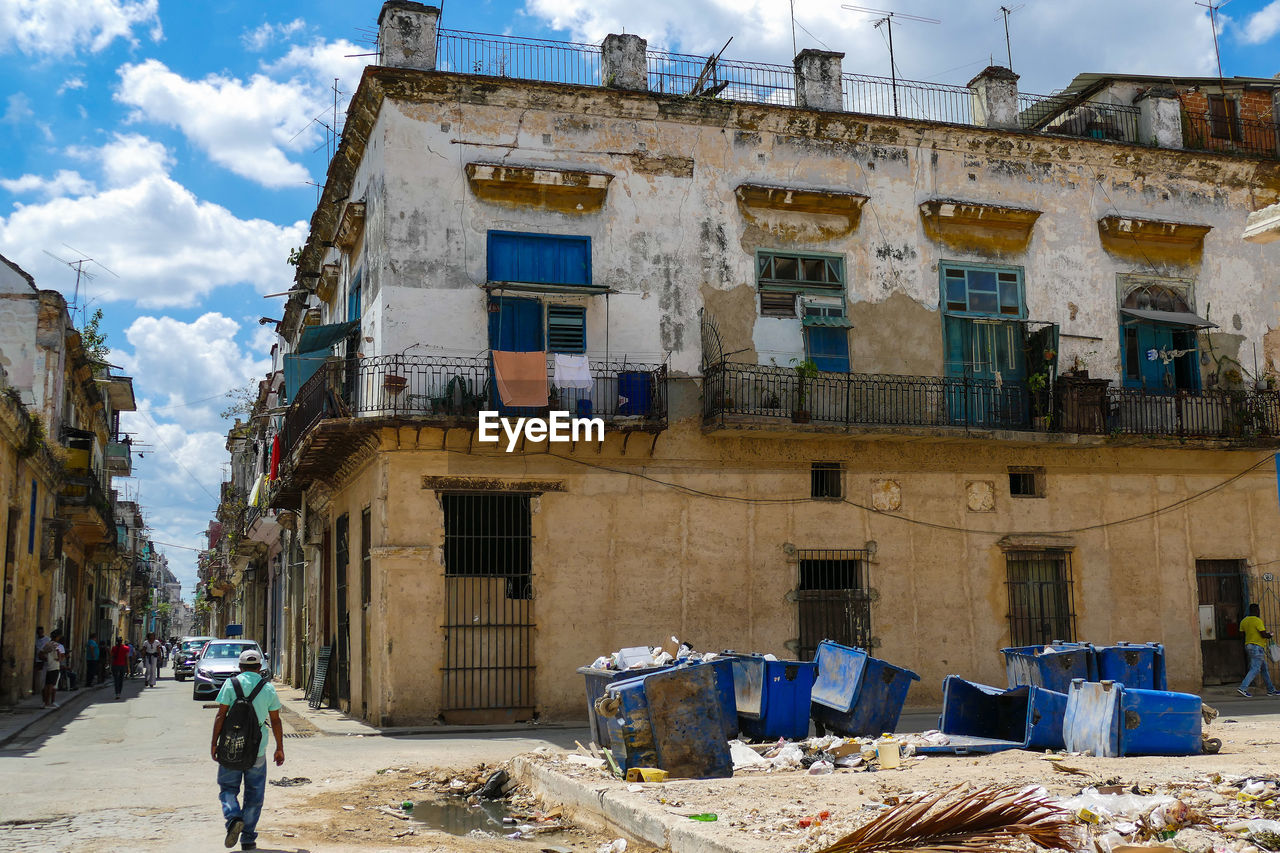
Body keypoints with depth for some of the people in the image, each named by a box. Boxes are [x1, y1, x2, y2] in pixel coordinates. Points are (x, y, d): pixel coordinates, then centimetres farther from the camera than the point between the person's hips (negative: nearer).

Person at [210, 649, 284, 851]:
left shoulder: (231, 684, -2)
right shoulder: (268, 688, 3)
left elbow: (220, 716, -6)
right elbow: (275, 721, 6)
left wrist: (214, 743, 1)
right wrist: (280, 748, 12)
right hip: (257, 749, 1)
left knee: (228, 788, 11)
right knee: (254, 794, 9)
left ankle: (233, 817, -16)